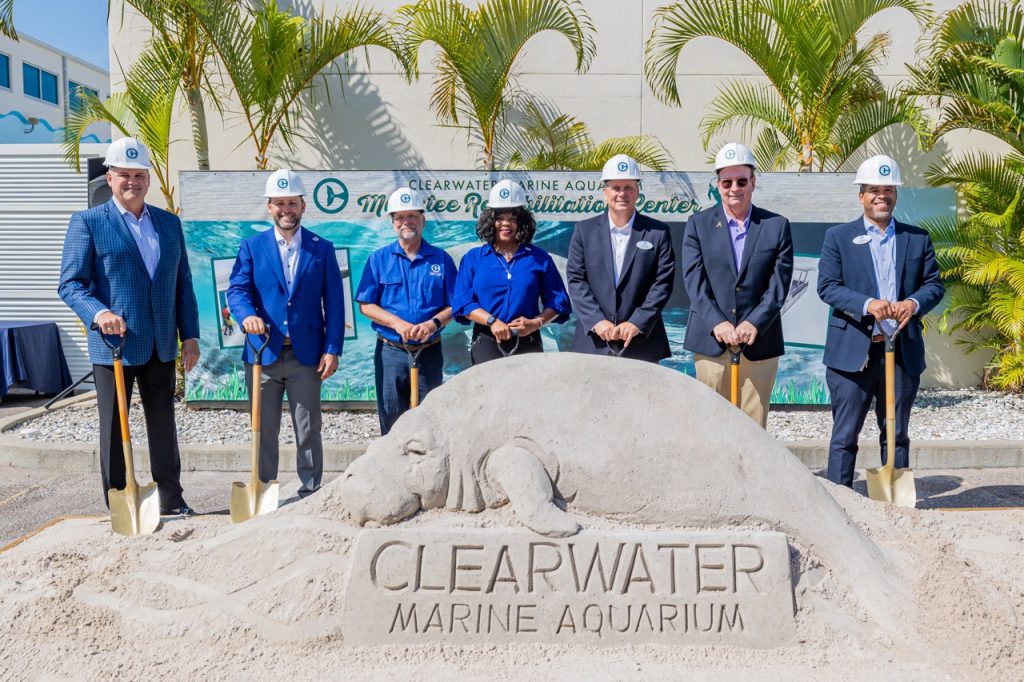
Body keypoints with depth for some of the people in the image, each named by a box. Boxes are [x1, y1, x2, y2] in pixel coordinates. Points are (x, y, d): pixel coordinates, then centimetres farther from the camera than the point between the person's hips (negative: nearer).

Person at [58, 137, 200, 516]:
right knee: (114, 428, 6)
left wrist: (190, 335, 5)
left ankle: (171, 500, 24)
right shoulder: (88, 223, -2)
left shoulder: (169, 223, 11)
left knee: (164, 425, 12)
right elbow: (70, 283, -7)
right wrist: (98, 312, -26)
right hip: (113, 344, -4)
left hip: (161, 346, 4)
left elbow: (183, 284, 11)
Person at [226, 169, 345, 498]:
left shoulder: (322, 248, 6)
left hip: (307, 355, -1)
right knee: (263, 429, 9)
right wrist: (247, 315, -24)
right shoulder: (251, 247, 8)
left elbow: (334, 302, 3)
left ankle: (310, 492, 17)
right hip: (263, 353, 1)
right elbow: (237, 289, -1)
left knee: (308, 429, 6)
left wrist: (332, 350, -4)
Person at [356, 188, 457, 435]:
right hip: (390, 352, 0)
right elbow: (366, 305, -1)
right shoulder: (379, 259, 4)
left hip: (429, 352, 0)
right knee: (391, 422, 6)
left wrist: (434, 323, -18)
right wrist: (398, 324, -16)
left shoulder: (441, 259, 4)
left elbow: (454, 305, 3)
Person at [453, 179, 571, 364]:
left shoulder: (539, 258, 9)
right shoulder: (473, 258, 10)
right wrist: (492, 321, -13)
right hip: (486, 342, 0)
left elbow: (558, 302, 7)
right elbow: (463, 302, 2)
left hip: (527, 343, 0)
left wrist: (536, 323, -10)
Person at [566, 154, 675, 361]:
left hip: (642, 342, 0)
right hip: (594, 341, 1)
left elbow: (663, 282, -1)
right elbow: (576, 280, 2)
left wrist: (637, 323, -11)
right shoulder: (584, 230, 7)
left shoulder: (658, 232, 5)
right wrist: (597, 321, -10)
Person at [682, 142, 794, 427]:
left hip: (759, 341, 1)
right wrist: (717, 323, -15)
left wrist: (754, 323, -14)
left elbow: (779, 283, 0)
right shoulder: (698, 224, 6)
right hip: (711, 341, 0)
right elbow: (694, 281, -3)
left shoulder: (777, 226, 7)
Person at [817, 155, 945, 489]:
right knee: (844, 435, 1)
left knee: (896, 435, 12)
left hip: (903, 351, 3)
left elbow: (934, 284, 8)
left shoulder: (918, 238, 12)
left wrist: (914, 302, -14)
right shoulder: (838, 236, 3)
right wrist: (867, 305, -22)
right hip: (852, 351, -3)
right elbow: (827, 286, -6)